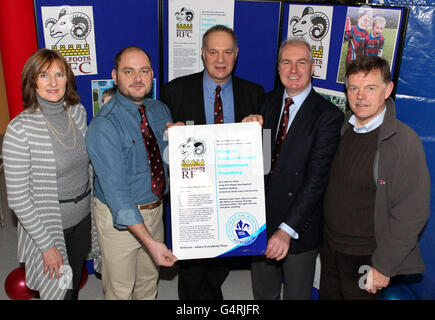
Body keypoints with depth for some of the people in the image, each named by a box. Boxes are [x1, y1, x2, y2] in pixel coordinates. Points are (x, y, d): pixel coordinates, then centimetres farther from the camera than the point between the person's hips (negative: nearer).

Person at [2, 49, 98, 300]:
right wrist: (46, 245, -15)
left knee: (75, 285, 24)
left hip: (82, 218, 5)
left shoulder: (78, 112, -3)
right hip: (47, 225, -5)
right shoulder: (20, 129, -21)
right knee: (58, 291, 13)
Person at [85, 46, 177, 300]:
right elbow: (116, 191, -28)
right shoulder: (103, 126, -23)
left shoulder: (161, 110, -1)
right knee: (120, 290, 14)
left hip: (156, 209, 6)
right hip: (119, 218, -6)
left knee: (149, 280, 26)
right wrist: (150, 241, -33)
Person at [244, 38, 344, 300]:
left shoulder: (328, 115, -16)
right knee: (263, 292, 24)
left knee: (297, 293, 19)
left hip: (300, 225, -4)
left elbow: (317, 178, -22)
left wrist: (287, 229, -27)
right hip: (261, 218, 5)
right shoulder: (270, 102, 3)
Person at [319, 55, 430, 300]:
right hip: (330, 247, 6)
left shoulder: (404, 141, -19)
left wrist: (383, 267, -15)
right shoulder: (343, 128, -1)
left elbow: (412, 214, -18)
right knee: (327, 295, 22)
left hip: (365, 258, -5)